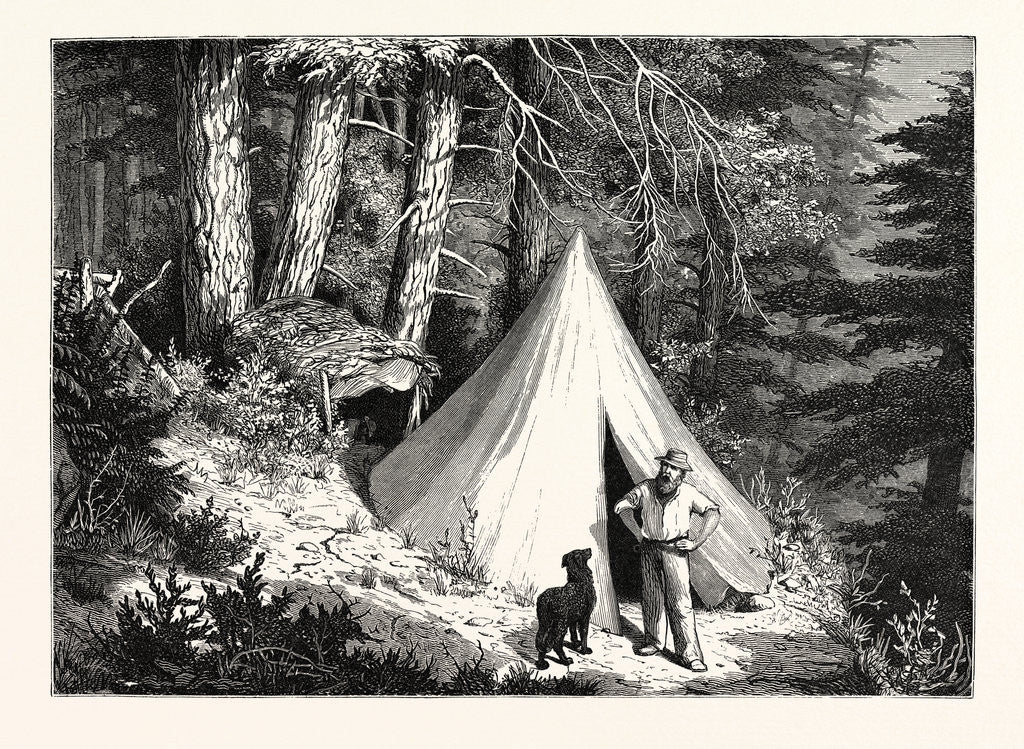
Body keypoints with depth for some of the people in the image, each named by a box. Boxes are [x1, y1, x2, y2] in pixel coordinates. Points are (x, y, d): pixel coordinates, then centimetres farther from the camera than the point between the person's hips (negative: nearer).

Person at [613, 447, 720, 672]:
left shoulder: (688, 492, -10)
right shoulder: (646, 489, -5)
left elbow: (713, 512, -4)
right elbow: (622, 506, 9)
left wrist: (696, 542, -9)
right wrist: (638, 534, 4)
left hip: (675, 550, -3)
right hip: (649, 549, 3)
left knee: (680, 602, -10)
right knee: (651, 597, 11)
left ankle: (690, 654, -9)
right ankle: (654, 642, 29)